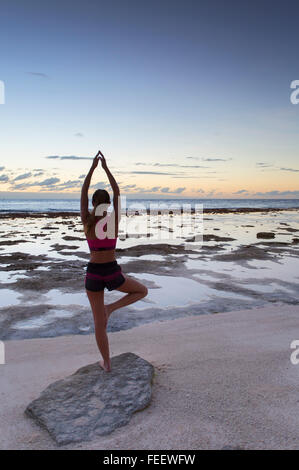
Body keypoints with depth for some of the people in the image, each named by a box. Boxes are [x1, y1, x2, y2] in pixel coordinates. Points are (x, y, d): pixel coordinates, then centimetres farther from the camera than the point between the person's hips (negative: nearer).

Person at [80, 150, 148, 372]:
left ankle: (106, 362, 23)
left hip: (93, 273, 2)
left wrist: (93, 167, 4)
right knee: (142, 291, 24)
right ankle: (111, 307, 4)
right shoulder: (113, 220, -10)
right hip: (112, 273, -2)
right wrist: (106, 167, 3)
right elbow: (117, 192, -1)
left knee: (98, 321, 14)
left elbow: (83, 193, 2)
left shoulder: (87, 221, -7)